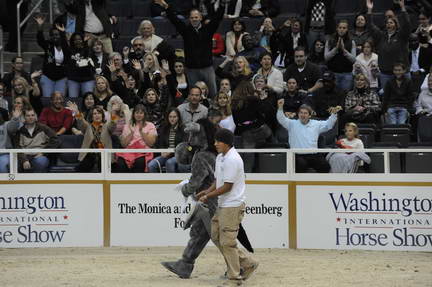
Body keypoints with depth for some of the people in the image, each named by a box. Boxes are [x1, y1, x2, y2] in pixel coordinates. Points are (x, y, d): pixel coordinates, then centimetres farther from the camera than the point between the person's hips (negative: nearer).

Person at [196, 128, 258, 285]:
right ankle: (247, 263, 19)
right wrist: (207, 191, 6)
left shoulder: (232, 160, -18)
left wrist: (208, 197, -12)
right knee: (216, 236, 13)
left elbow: (227, 187, -19)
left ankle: (234, 277, 5)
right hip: (223, 205, 10)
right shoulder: (220, 157, 13)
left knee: (227, 242, -5)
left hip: (233, 206, -10)